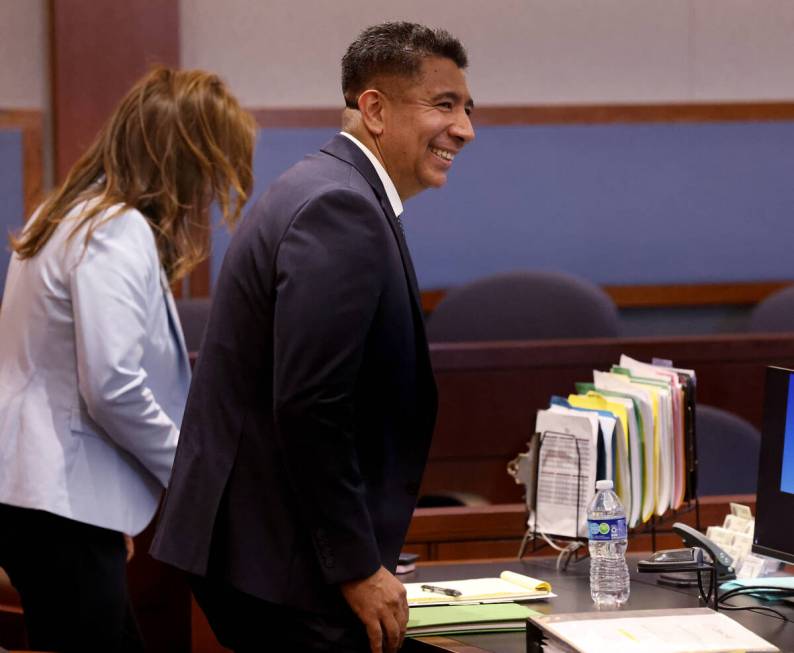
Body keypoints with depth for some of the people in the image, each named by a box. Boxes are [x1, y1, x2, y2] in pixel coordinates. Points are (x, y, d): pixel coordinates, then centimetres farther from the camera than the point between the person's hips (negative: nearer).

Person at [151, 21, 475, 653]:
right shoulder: (341, 210, -17)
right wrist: (360, 568, -18)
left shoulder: (327, 191, 15)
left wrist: (362, 555, 19)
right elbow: (309, 407, -23)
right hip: (282, 564, -10)